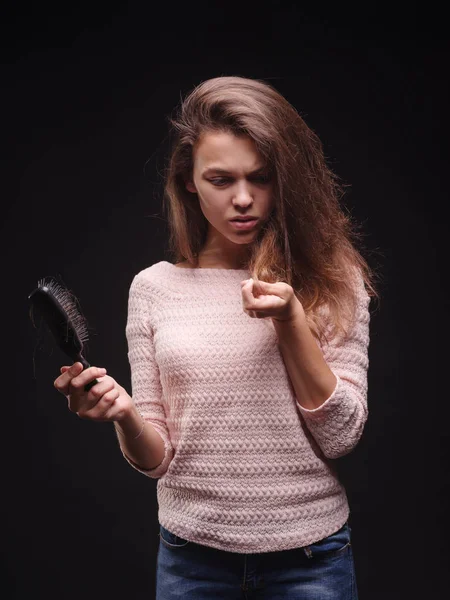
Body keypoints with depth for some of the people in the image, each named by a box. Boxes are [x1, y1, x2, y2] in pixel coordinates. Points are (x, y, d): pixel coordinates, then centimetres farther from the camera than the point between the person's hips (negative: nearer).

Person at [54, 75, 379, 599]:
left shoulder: (331, 278, -5)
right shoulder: (154, 287, -3)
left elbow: (341, 436, -9)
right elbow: (156, 459, -1)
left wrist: (291, 321, -19)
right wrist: (125, 416, -21)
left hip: (309, 557, -1)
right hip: (192, 555, 1)